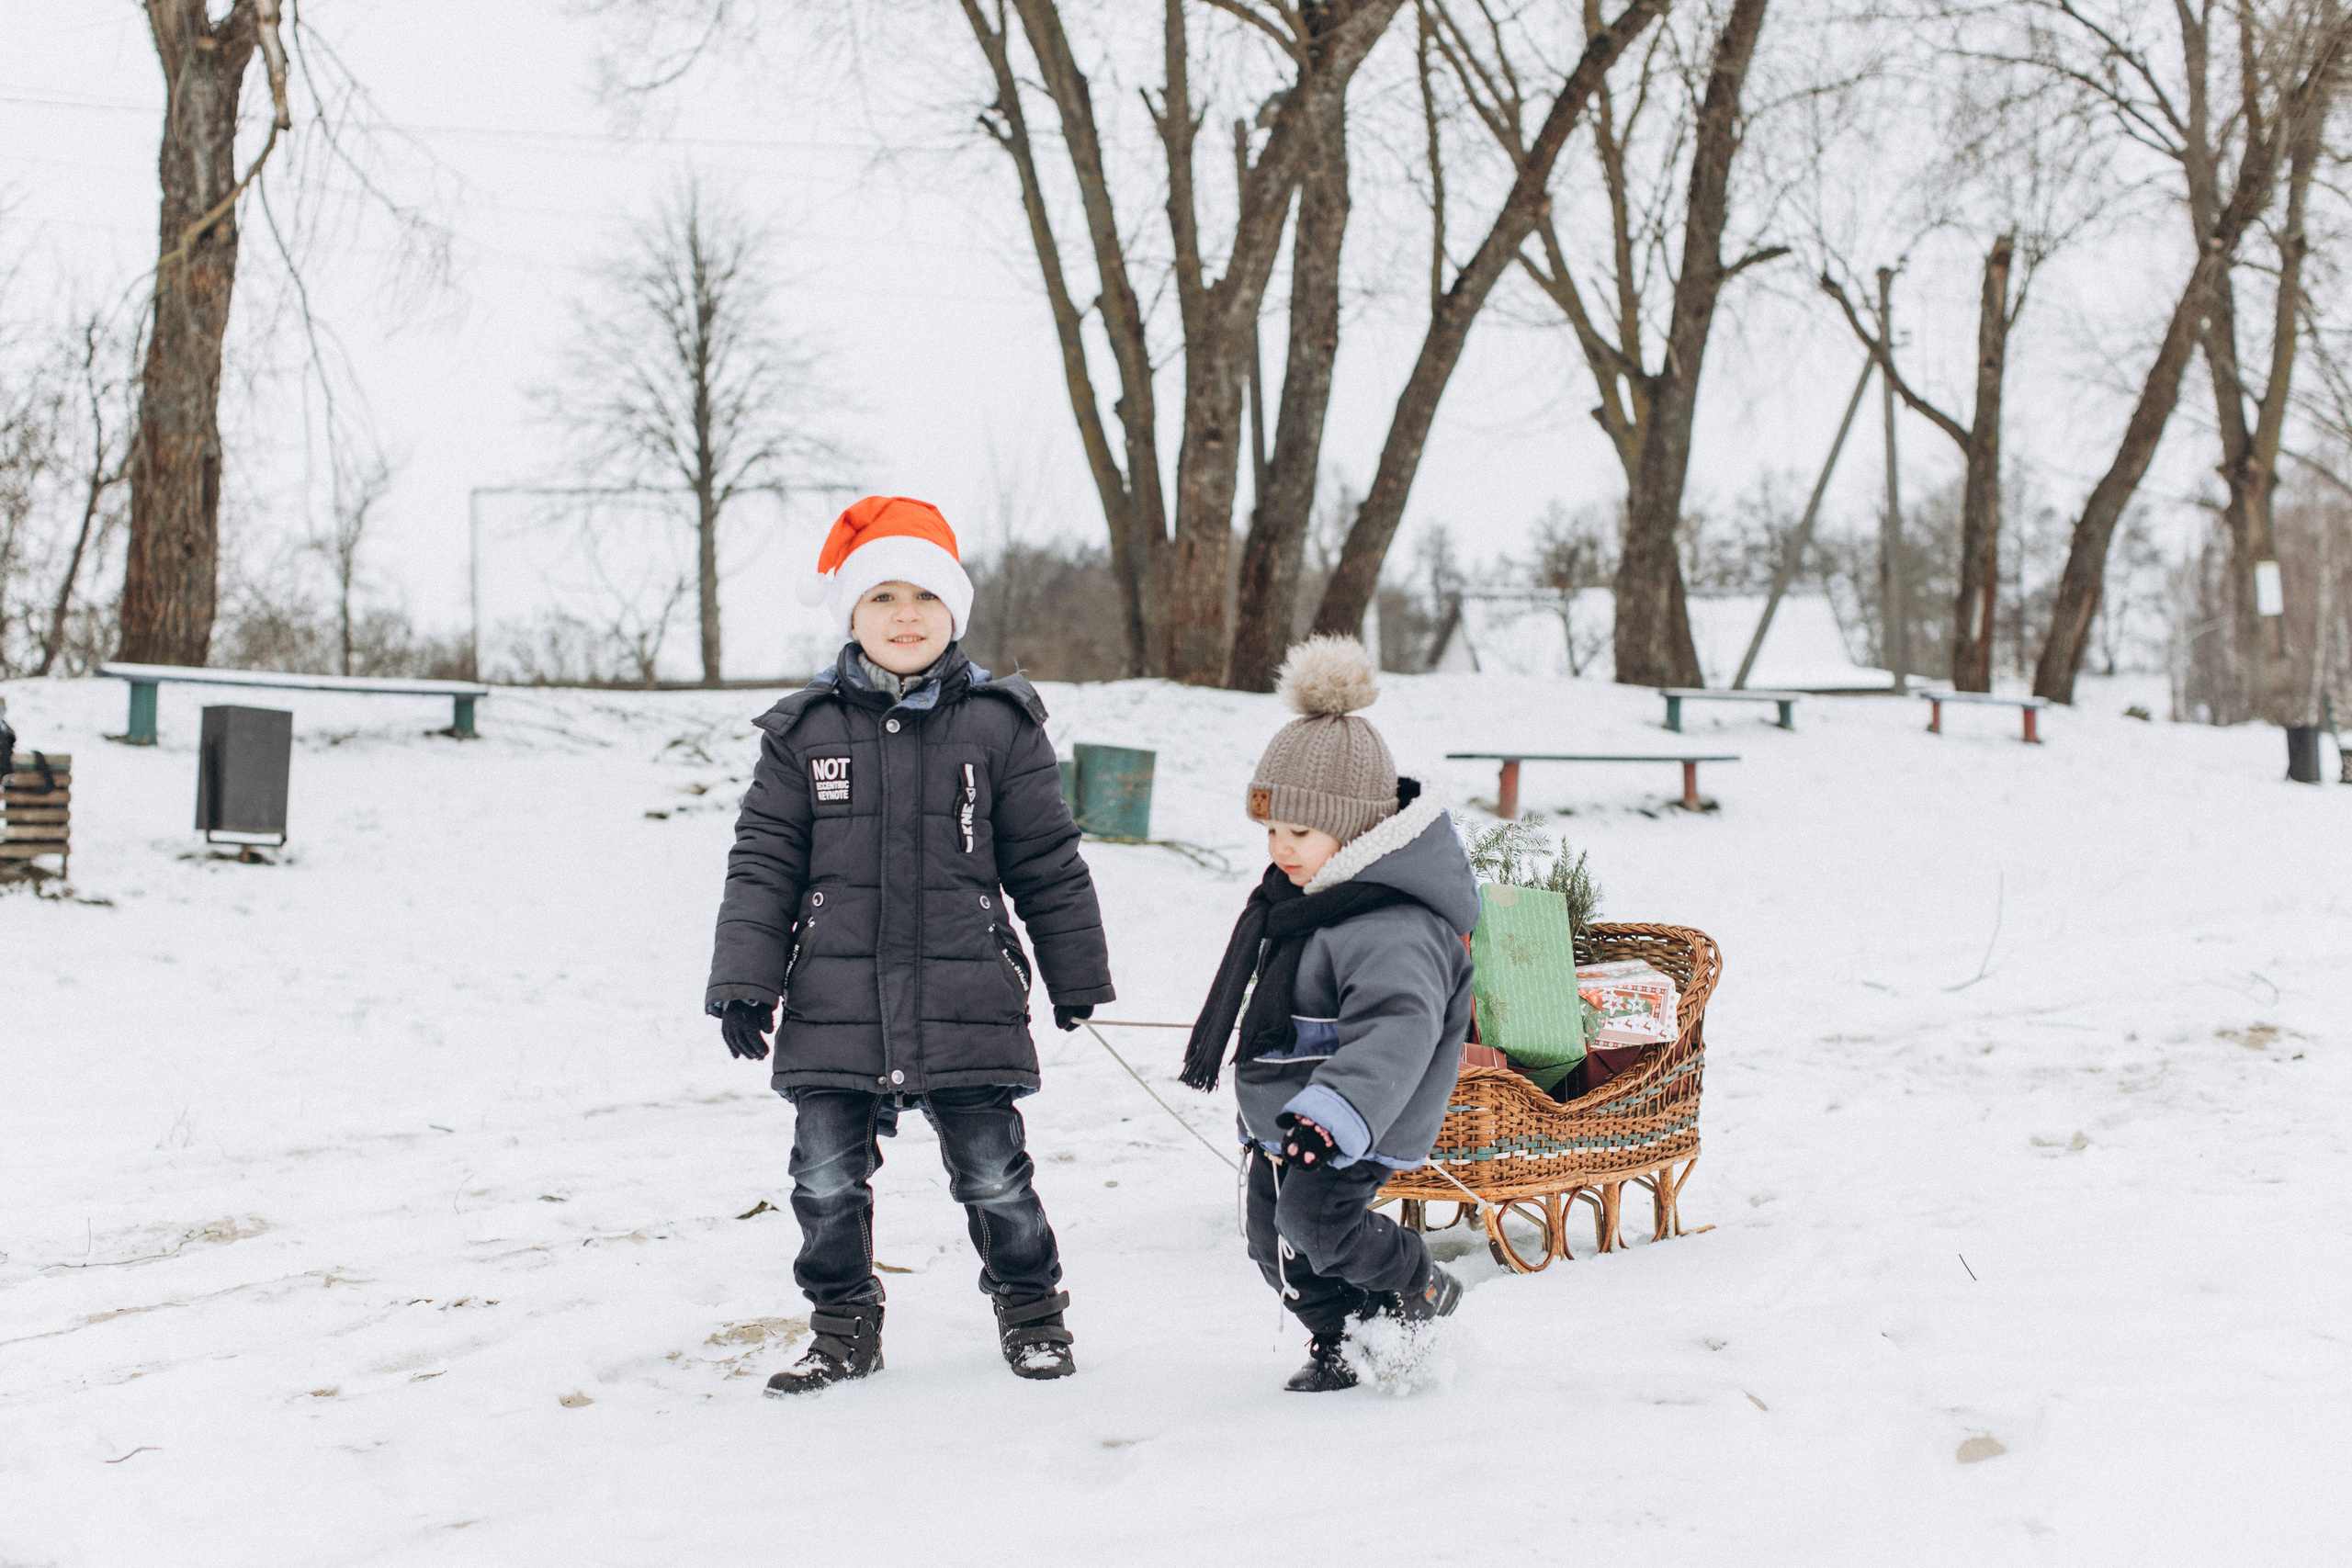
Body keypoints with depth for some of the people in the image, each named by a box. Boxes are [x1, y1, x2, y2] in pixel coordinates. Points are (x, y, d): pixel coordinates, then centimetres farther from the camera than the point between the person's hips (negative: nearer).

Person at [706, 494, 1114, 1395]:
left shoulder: (999, 725, 3)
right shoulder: (804, 731, 5)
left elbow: (1046, 861, 9)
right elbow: (763, 863, 7)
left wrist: (1076, 975, 13)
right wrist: (744, 982, 1)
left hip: (965, 1004, -1)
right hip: (834, 1007, 1)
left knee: (993, 1174, 3)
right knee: (828, 1178, 4)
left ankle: (1031, 1311, 25)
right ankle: (843, 1328, 22)